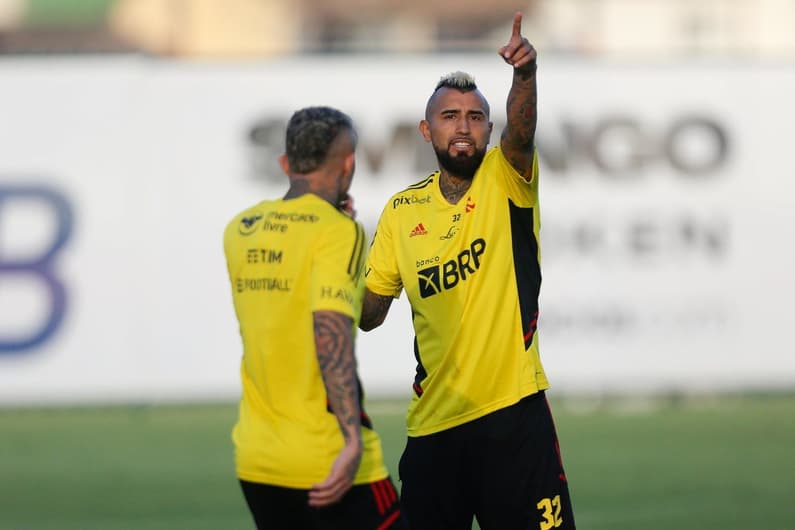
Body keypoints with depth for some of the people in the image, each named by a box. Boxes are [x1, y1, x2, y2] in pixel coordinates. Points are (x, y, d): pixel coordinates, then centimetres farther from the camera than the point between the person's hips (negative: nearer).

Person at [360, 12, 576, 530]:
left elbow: (521, 132, -24)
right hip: (432, 423, 3)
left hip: (513, 411, -3)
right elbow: (369, 312, 13)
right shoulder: (401, 210, 8)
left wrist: (525, 73, -45)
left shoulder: (505, 180, -1)